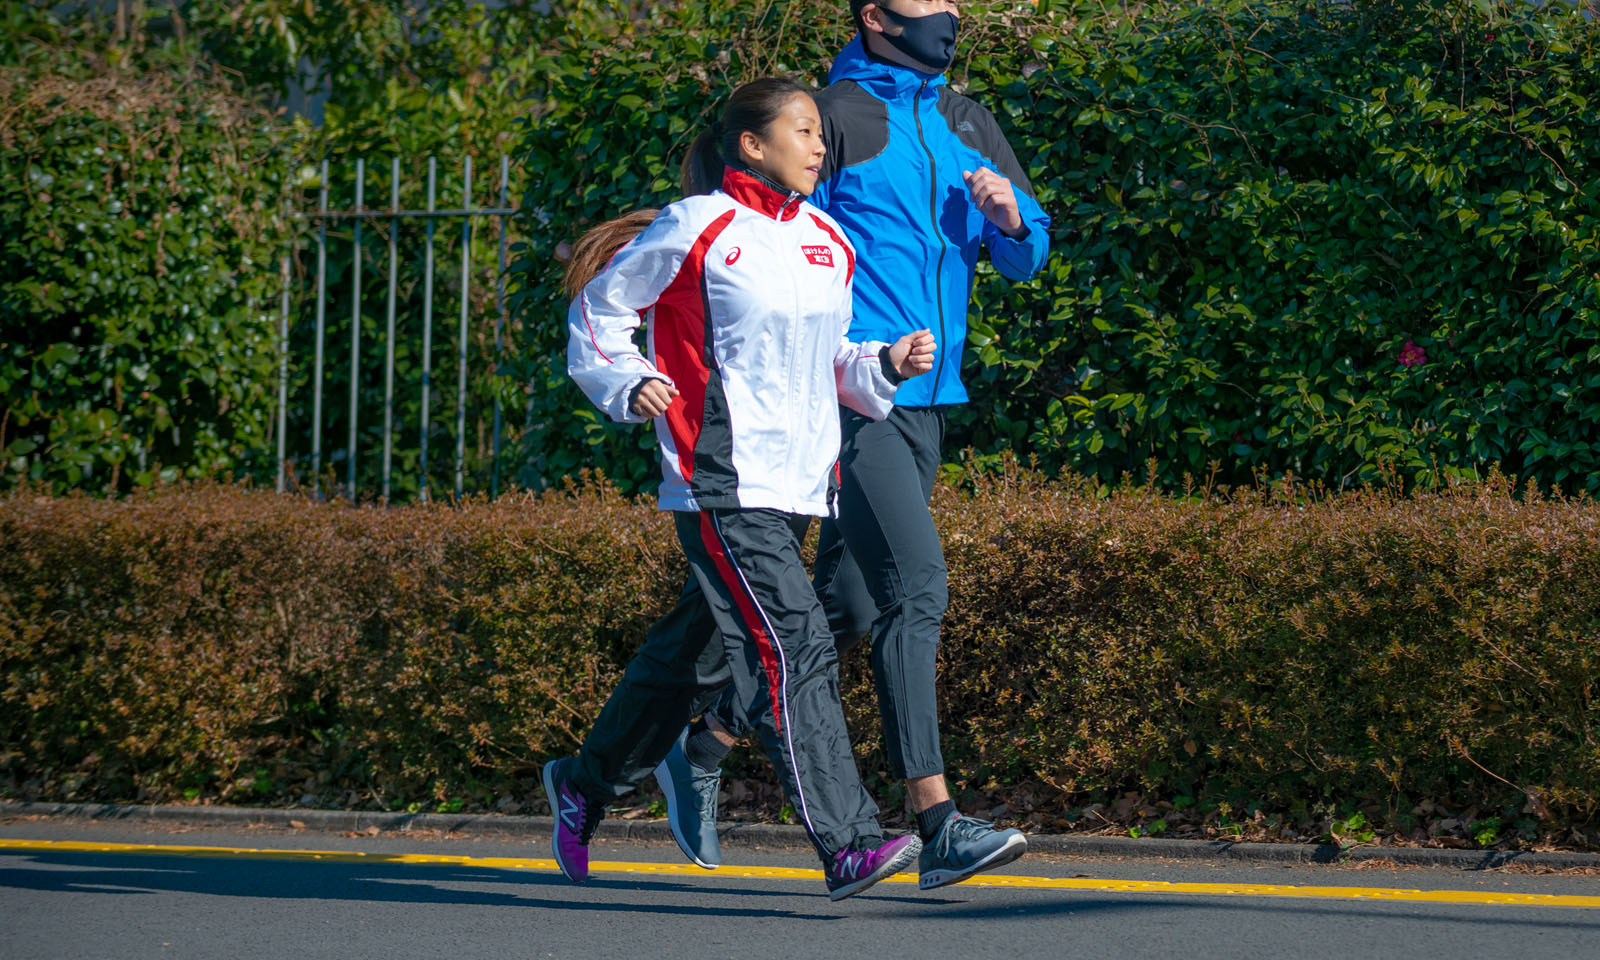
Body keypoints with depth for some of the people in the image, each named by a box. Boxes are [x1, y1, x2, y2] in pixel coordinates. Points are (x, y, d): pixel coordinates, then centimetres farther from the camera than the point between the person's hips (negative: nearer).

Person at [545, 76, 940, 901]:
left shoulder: (827, 242, 14)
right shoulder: (695, 230, -6)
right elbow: (595, 314, 3)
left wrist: (888, 365, 5)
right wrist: (630, 386, -12)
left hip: (797, 485, 8)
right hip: (723, 484, -8)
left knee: (696, 653, 17)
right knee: (794, 651, -17)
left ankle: (584, 784, 35)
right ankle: (847, 845, -21)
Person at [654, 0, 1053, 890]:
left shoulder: (967, 125, 17)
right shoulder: (836, 116, -5)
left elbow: (1027, 256, 20)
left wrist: (1010, 216, -3)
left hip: (925, 401, 8)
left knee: (852, 605, 12)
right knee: (916, 584, -17)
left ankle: (705, 749, 28)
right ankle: (938, 823, -18)